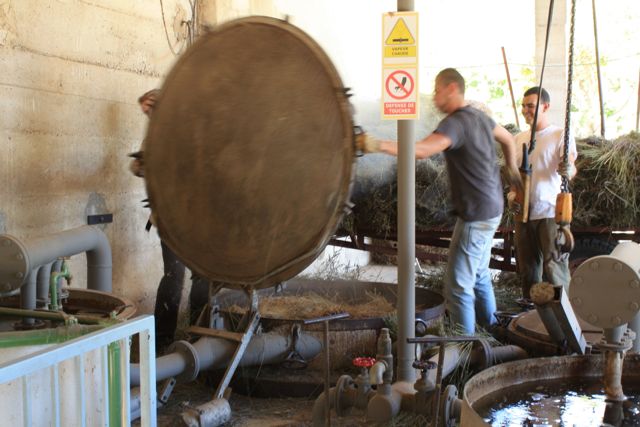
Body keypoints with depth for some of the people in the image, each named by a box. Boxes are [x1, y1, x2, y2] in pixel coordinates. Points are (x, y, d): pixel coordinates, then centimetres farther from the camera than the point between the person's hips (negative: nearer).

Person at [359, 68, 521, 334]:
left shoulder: (456, 123, -20)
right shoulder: (480, 117, 10)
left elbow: (423, 150, -37)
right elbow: (508, 140, 26)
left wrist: (380, 145, -44)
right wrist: (512, 170, 40)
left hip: (476, 215, -10)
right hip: (491, 211, 10)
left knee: (458, 286, -6)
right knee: (479, 276, 23)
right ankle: (490, 331, 36)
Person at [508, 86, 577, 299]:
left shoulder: (560, 135, -4)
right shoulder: (519, 138, 13)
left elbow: (571, 169, -15)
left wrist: (568, 170, -39)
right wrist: (512, 194, 2)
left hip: (550, 212, -6)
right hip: (524, 211, 6)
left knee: (554, 265, -9)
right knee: (527, 266, 12)